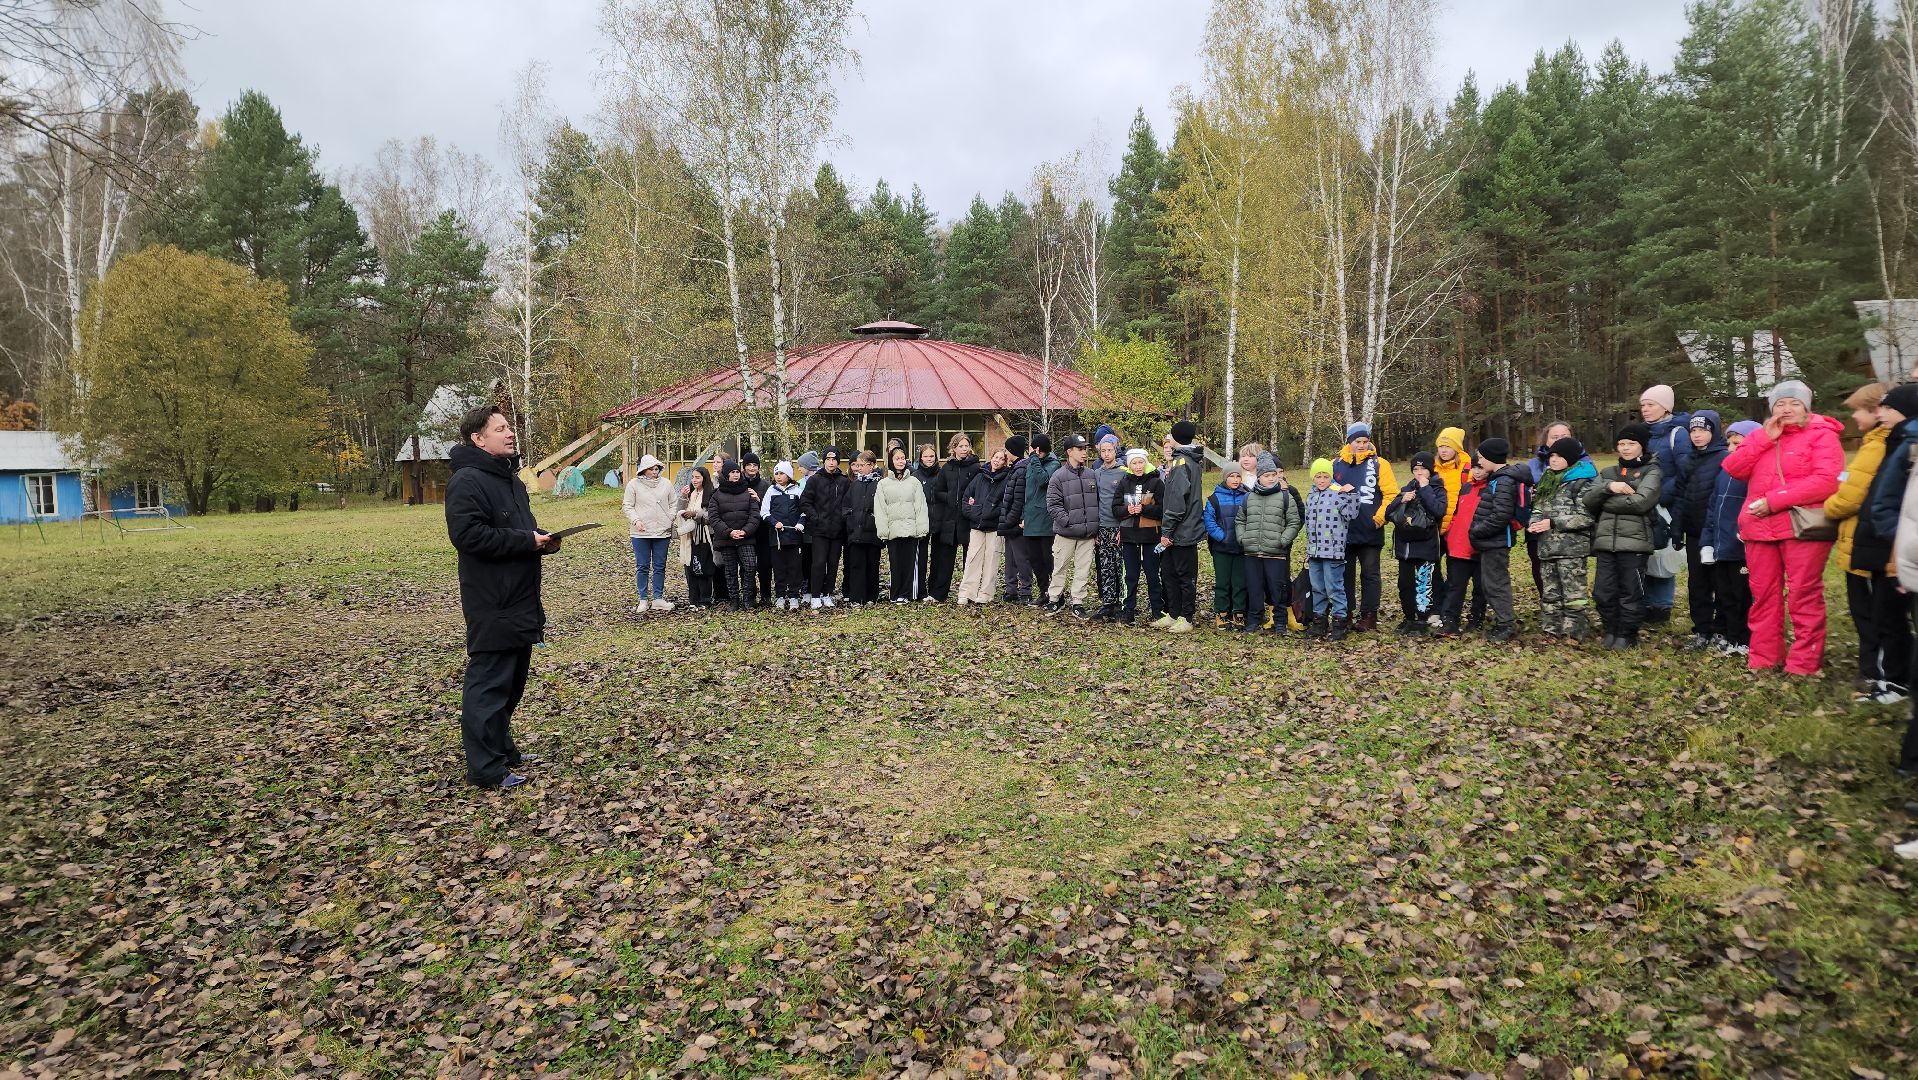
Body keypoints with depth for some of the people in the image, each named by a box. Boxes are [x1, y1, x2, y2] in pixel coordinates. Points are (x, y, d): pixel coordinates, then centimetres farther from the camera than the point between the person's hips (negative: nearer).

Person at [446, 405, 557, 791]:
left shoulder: (511, 479, 17)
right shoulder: (466, 481, -14)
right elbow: (468, 535, -25)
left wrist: (542, 540, 5)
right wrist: (526, 541, -21)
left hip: (520, 601, 10)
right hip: (492, 606, -10)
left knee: (513, 681, 18)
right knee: (488, 684, -4)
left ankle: (503, 748, 31)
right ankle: (486, 769, 3)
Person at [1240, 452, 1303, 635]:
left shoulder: (1286, 496, 1)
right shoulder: (1249, 498, 12)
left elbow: (1294, 522, 1)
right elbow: (1240, 521, 20)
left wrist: (1283, 540, -10)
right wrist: (1242, 538, 5)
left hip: (1276, 553, -3)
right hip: (1252, 553, 3)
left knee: (1277, 589, 1)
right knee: (1254, 588, 8)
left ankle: (1279, 622, 12)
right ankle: (1253, 621, 18)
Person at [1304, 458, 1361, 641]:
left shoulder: (1340, 494, -7)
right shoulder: (1311, 497, 15)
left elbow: (1352, 513, -12)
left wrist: (1353, 493, -20)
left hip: (1333, 551, -7)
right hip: (1314, 551, 7)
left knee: (1334, 588, -3)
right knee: (1317, 588, 13)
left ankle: (1339, 621, 5)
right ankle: (1319, 621, 23)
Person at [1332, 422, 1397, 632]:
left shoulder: (1379, 464, -1)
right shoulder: (1337, 465, 7)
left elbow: (1391, 494, -5)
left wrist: (1380, 516, -13)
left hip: (1370, 532, -3)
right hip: (1343, 531, 3)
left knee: (1370, 574, 3)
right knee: (1345, 574, 10)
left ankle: (1369, 616, 8)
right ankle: (1345, 614, 19)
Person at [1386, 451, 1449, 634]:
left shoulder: (1437, 489, 2)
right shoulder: (1407, 488, 14)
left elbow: (1439, 511, -19)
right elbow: (1388, 514, 8)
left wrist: (1425, 488, -14)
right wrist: (1401, 500, -9)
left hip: (1425, 546, -5)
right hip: (1404, 545, 5)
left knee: (1423, 583, -9)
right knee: (1405, 583, 7)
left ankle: (1422, 620, -2)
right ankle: (1408, 618, 19)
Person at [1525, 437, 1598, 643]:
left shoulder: (1582, 482, -7)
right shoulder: (1548, 480, 16)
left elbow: (1586, 517, -14)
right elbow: (1538, 508, 21)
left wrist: (1553, 523, -16)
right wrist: (1533, 523, -1)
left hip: (1572, 547, -7)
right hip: (1547, 545, 8)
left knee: (1573, 591, -3)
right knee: (1550, 591, 12)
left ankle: (1572, 633, 1)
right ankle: (1551, 629, 19)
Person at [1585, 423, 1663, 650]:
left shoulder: (1651, 472, 3)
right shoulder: (1608, 473, 18)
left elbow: (1641, 501, -14)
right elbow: (1588, 499, 5)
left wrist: (1606, 502, -4)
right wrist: (1608, 487, -13)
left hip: (1634, 542, -4)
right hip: (1606, 542, 4)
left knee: (1631, 592, 1)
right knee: (1602, 591, 4)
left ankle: (1627, 635, 14)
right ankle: (1611, 630, 22)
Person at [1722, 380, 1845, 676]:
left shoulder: (1822, 435, -1)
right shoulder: (1761, 436, 18)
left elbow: (1827, 481, -14)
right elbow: (1733, 468, 5)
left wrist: (1774, 500, -16)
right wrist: (1765, 438, -5)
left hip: (1802, 527, -6)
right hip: (1760, 527, 6)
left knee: (1804, 595, -4)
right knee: (1763, 593, 9)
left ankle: (1804, 661, 2)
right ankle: (1763, 656, 17)